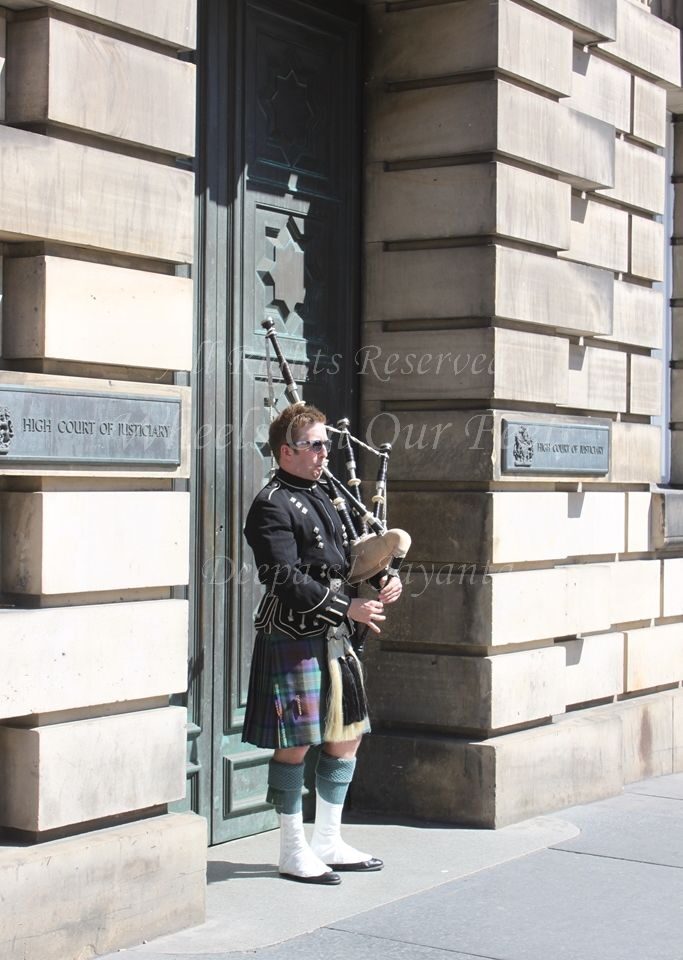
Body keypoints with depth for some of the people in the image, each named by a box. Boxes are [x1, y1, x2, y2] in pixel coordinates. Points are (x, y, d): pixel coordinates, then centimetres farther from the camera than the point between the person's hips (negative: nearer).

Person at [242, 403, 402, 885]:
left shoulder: (324, 496, 15)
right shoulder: (272, 506, -11)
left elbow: (353, 556, 21)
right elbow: (286, 580, -19)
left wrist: (387, 580, 0)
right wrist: (347, 608, -19)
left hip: (335, 637, 9)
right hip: (293, 640, -9)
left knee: (346, 736, 13)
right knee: (294, 745, -1)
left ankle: (328, 842, 25)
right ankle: (294, 852, 12)